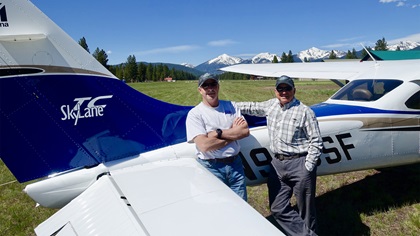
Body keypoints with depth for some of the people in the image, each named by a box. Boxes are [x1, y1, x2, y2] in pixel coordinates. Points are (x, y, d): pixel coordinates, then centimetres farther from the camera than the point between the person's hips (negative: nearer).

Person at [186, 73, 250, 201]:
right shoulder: (195, 113, -8)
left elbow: (245, 131, -5)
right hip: (211, 167, -4)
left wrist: (218, 133, -16)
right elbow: (204, 145, -19)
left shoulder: (230, 106, 7)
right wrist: (233, 133, -10)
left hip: (235, 164, 4)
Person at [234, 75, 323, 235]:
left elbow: (316, 141, -8)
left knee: (305, 210, 7)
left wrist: (308, 167, -12)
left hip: (299, 164, -6)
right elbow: (252, 107, 26)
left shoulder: (304, 111, -8)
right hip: (277, 163, 6)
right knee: (278, 209, 9)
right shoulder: (270, 105, 9)